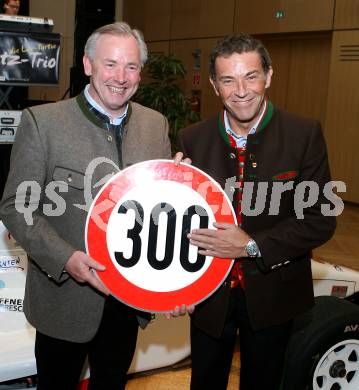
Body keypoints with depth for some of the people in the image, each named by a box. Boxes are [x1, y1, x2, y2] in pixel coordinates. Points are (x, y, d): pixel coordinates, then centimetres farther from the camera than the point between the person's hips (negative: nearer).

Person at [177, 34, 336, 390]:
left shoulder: (304, 134, -12)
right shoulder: (192, 140, -6)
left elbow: (321, 221, -12)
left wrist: (253, 246, -22)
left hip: (272, 295, -1)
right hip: (209, 294, 1)